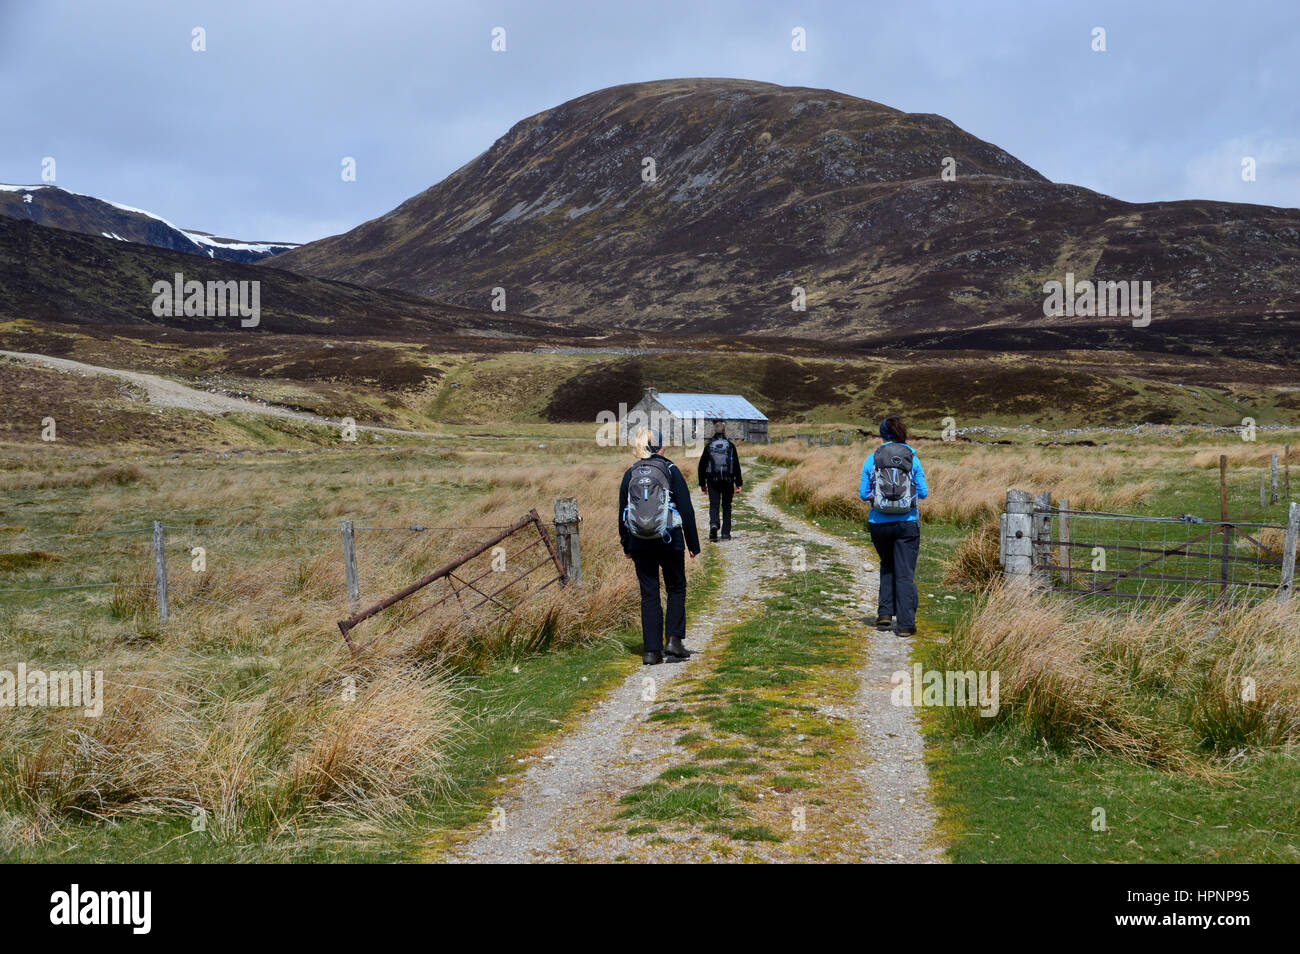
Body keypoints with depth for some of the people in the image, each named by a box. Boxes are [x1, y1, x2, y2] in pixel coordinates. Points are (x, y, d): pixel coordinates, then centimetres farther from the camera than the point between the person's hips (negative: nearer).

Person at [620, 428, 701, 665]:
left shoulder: (630, 474, 3)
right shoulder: (671, 471, -5)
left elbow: (622, 513, 7)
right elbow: (686, 510, -5)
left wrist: (626, 546, 17)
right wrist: (693, 543, 2)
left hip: (640, 544, 2)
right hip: (669, 541, -2)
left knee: (649, 595, 7)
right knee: (676, 589, 15)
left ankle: (651, 650, 4)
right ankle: (674, 640, 3)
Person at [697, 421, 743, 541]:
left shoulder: (708, 446, 1)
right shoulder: (730, 446, -1)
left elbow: (702, 466, 4)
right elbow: (736, 465, -1)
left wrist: (702, 483, 12)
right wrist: (738, 483, 5)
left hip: (713, 481, 0)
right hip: (728, 481, 0)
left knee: (714, 505, 0)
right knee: (726, 506, 10)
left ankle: (714, 524, -27)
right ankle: (726, 532, 11)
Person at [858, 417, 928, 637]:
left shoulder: (872, 459, -1)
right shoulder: (913, 459, -1)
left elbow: (863, 494, -1)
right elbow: (923, 493, -1)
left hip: (879, 523, 1)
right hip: (907, 522, -1)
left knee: (887, 566, 23)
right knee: (905, 573, 3)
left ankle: (885, 613, 14)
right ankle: (905, 624, 0)